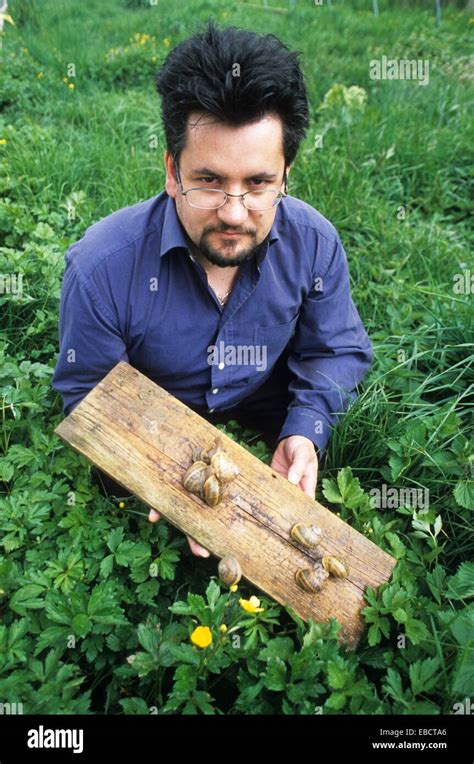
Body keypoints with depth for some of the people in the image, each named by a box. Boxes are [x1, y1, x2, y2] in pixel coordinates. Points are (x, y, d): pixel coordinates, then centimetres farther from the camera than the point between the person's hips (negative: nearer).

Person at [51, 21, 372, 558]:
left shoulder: (314, 243, -21)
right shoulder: (101, 267, -29)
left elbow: (336, 350, -7)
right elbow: (88, 391, -17)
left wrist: (305, 432, -26)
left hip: (267, 407, 2)